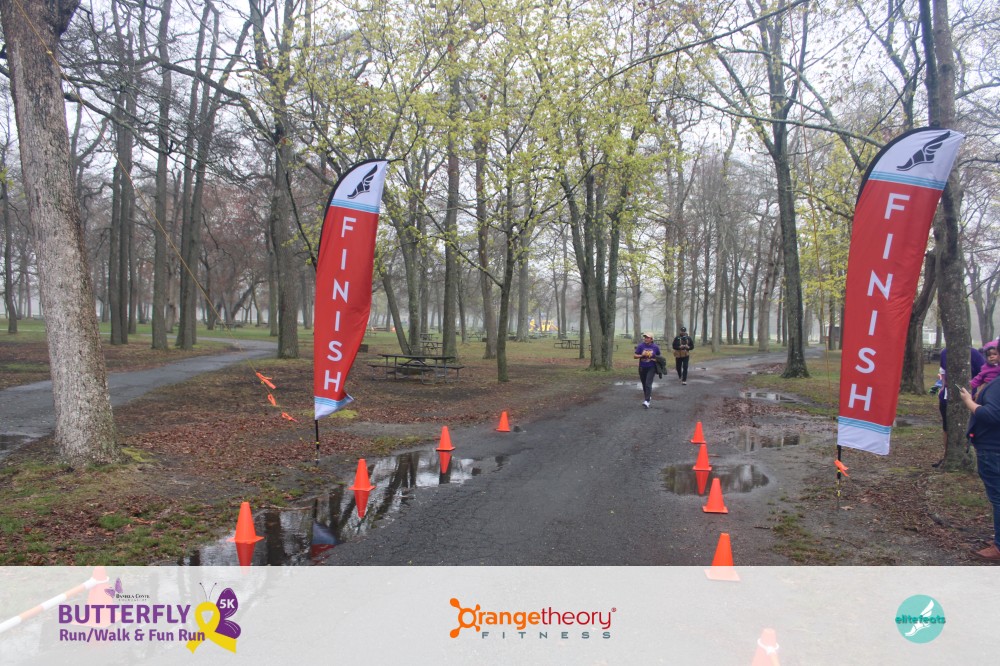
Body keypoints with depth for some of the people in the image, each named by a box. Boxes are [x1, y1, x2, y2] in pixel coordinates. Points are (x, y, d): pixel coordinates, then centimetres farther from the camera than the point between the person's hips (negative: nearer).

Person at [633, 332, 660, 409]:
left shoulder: (655, 347, -2)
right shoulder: (641, 346, -4)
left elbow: (658, 356, 14)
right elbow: (634, 356, -2)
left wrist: (656, 359, -8)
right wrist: (641, 355, -20)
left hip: (651, 368, -2)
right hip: (642, 368, 2)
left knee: (648, 384, -14)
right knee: (644, 384, 14)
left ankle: (647, 401, -20)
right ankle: (648, 396, 38)